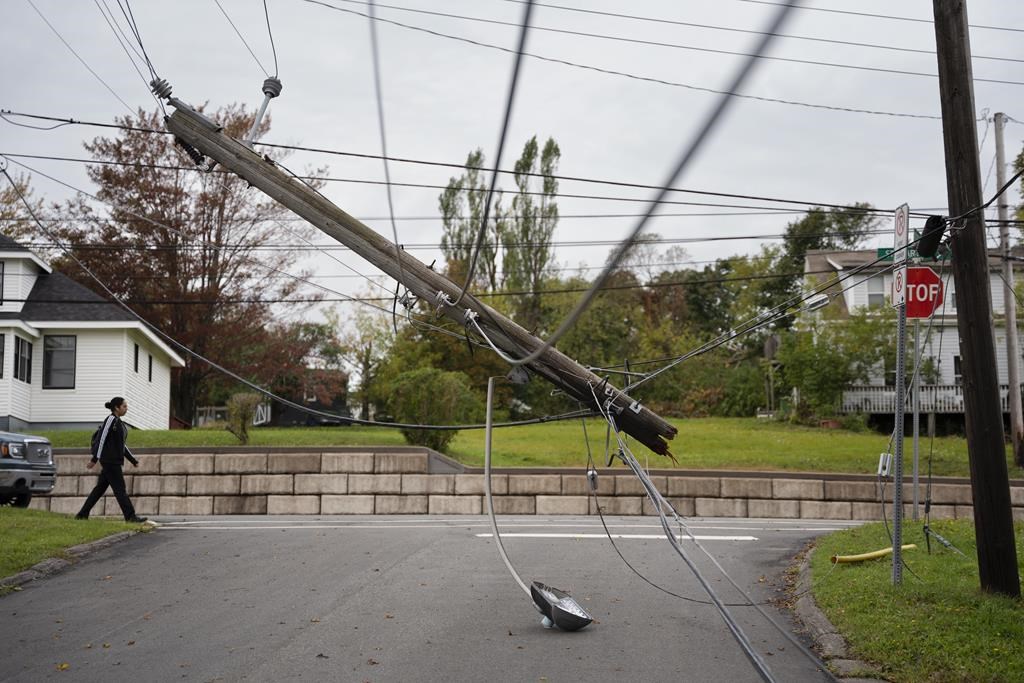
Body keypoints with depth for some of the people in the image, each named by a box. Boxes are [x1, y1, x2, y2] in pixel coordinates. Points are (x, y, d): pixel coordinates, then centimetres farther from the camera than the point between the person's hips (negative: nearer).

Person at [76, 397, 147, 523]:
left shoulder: (119, 422, 18)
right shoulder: (111, 419, -10)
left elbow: (122, 445, 23)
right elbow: (102, 439, -15)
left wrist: (133, 460, 22)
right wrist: (95, 459, -19)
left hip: (115, 462, 9)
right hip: (110, 461, -9)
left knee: (100, 489, 11)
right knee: (120, 489, -8)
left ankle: (82, 514, 16)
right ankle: (130, 516, -8)